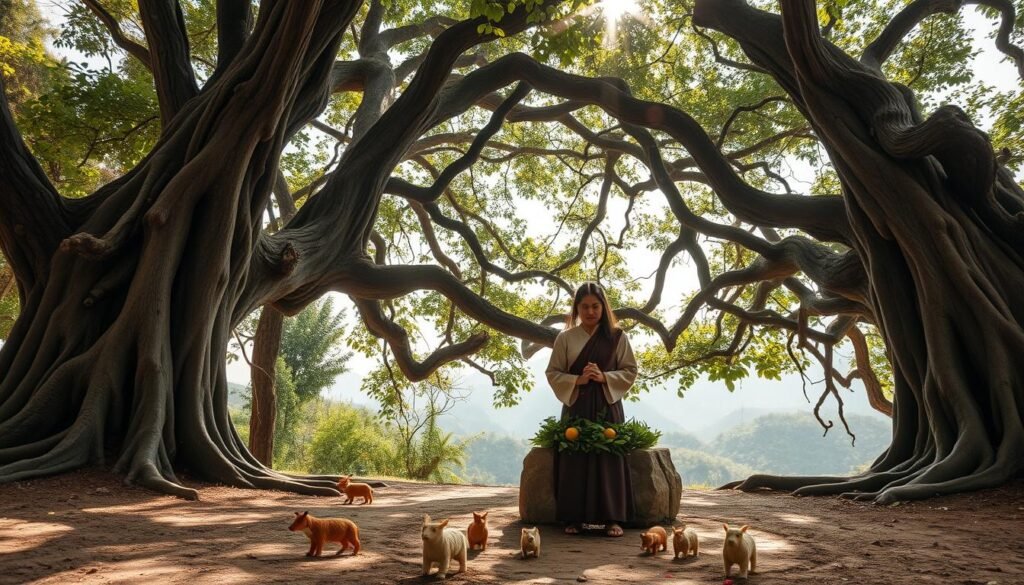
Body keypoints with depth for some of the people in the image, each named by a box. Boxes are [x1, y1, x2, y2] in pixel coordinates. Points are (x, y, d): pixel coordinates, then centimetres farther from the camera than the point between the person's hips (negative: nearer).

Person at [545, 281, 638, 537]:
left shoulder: (617, 336, 3)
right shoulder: (565, 338, 3)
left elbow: (630, 371, 3)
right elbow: (553, 373, 4)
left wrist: (605, 377, -13)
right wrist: (577, 380, -13)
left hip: (607, 407, 0)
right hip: (575, 406, 1)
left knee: (609, 460, -3)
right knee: (574, 461, -1)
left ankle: (612, 518, 5)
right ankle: (574, 518, 7)